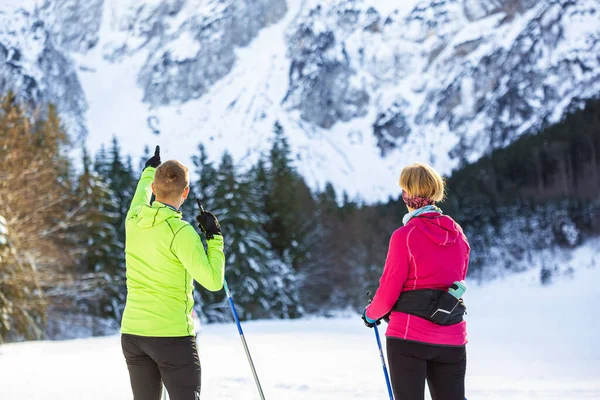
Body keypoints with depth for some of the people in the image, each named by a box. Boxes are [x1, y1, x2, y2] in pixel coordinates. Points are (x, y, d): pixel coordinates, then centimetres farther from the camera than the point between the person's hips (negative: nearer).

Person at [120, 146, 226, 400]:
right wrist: (214, 237, -6)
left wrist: (150, 170, 47)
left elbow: (141, 196, 28)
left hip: (132, 333, 6)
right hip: (172, 335, -6)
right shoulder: (180, 232, -16)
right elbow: (213, 281, -16)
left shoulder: (134, 220, 2)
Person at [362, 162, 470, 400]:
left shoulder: (405, 235, -11)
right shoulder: (457, 234, 7)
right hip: (452, 339, 5)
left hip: (409, 336, -5)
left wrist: (371, 314, 12)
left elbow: (389, 290, -7)